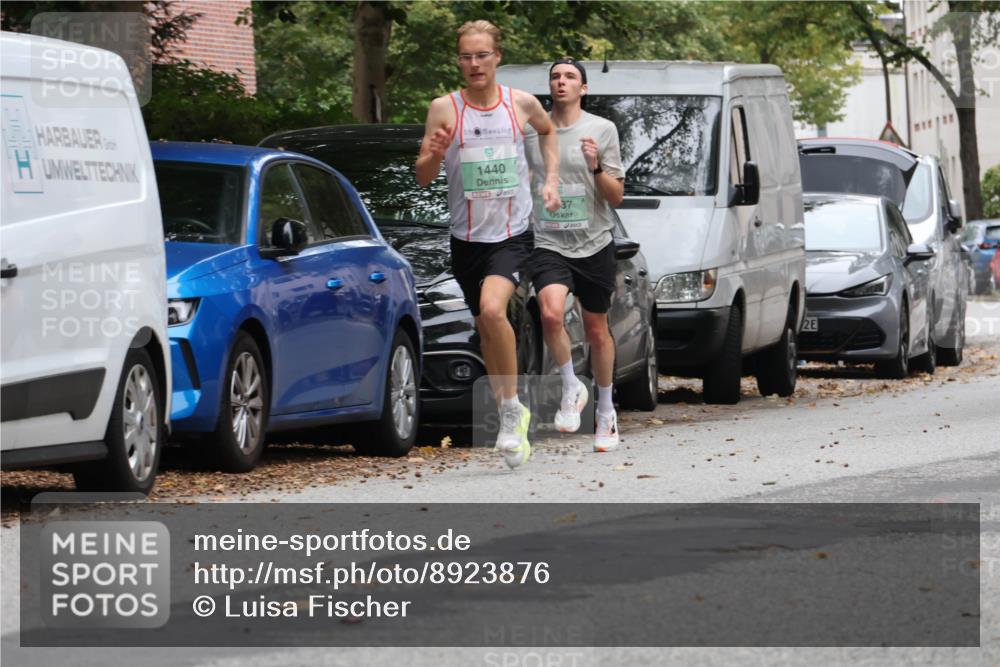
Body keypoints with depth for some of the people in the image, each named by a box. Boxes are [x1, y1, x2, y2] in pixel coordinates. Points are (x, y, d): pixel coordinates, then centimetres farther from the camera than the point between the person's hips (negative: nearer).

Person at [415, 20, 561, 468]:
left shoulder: (522, 103, -2)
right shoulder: (444, 108, -6)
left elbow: (547, 131, 22)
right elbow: (422, 178, -5)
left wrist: (551, 179, 12)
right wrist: (434, 155, -26)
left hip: (513, 234, -2)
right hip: (467, 237, 2)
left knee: (493, 309, -26)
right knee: (485, 328, 11)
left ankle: (511, 407, -13)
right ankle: (511, 418, 28)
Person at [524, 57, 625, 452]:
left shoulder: (602, 130, 1)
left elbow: (617, 197, 1)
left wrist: (596, 167, -17)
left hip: (594, 243, 0)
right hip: (548, 244, 0)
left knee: (597, 330, 8)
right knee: (551, 313, -26)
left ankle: (605, 411, 26)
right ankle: (571, 389, -5)